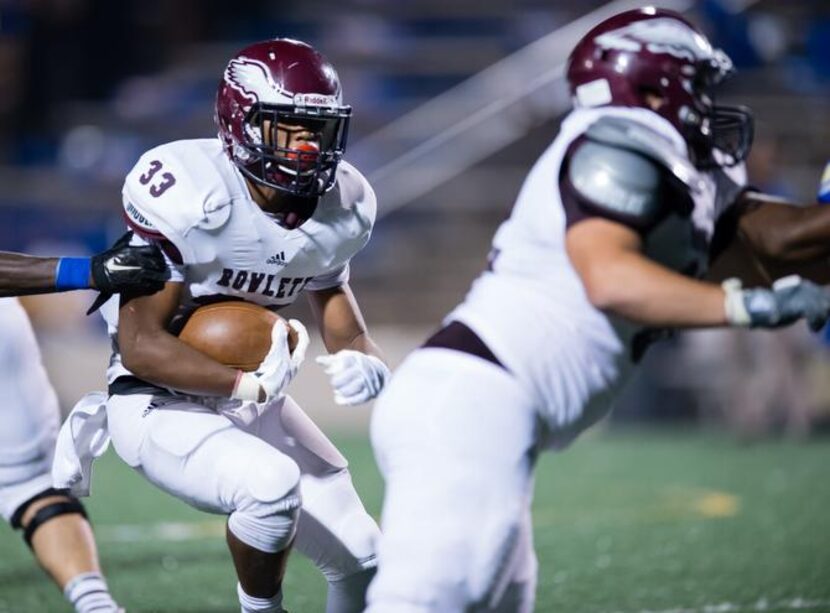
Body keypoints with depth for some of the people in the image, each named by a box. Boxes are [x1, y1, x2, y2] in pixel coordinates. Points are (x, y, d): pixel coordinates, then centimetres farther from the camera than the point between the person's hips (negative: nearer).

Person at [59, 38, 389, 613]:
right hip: (161, 405, -7)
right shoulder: (188, 198, -26)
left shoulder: (340, 205, -6)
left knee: (364, 563, 2)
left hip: (250, 401, 7)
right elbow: (140, 345, -25)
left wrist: (360, 355, -6)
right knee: (273, 484, -35)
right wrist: (247, 386, -34)